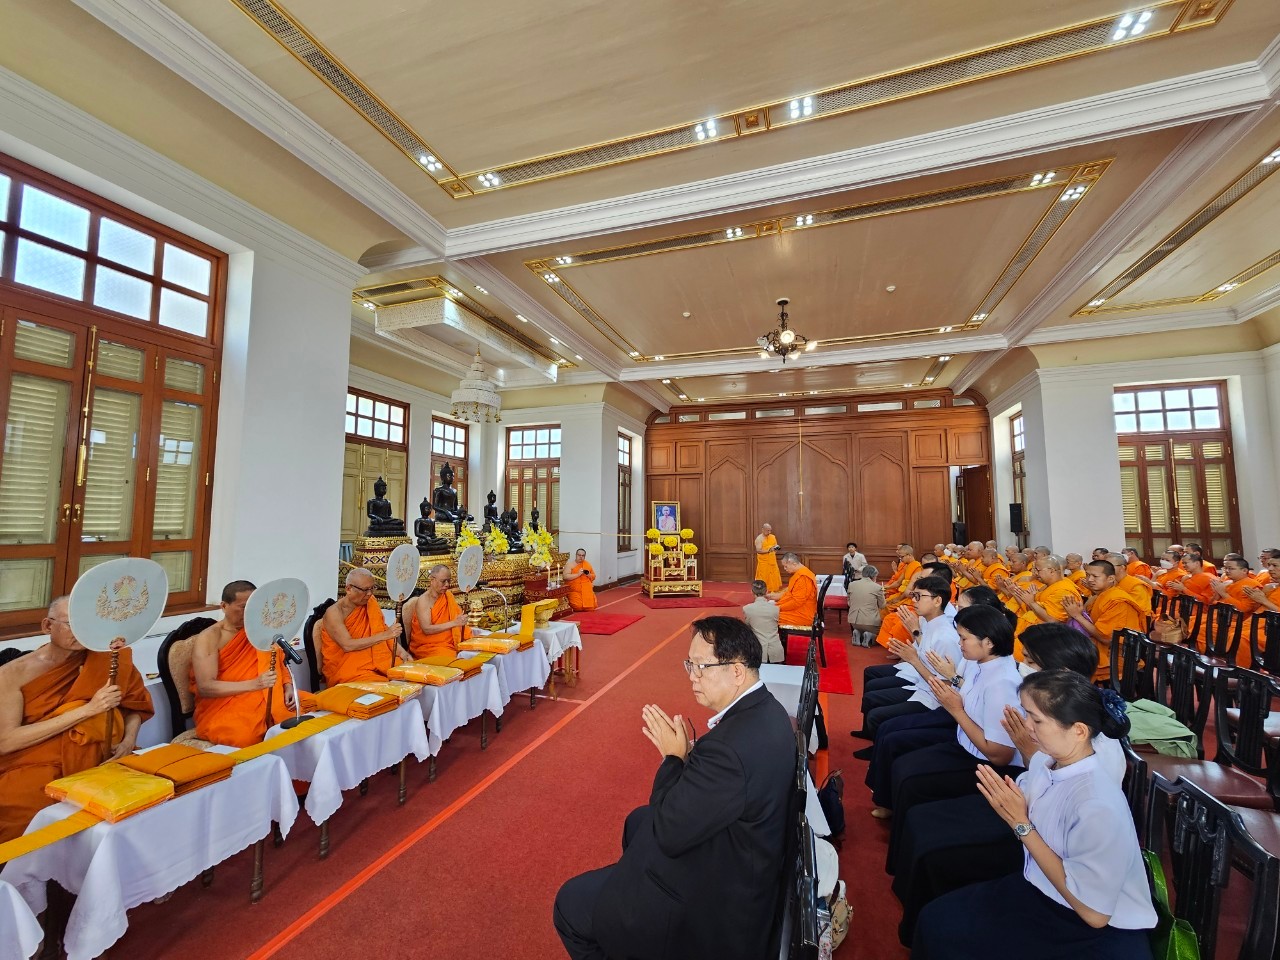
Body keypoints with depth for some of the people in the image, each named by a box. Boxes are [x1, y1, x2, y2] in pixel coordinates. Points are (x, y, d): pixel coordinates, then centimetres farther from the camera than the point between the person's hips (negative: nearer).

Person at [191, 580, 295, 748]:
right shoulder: (208, 638, -7)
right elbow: (205, 687, -15)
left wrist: (288, 686, -7)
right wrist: (254, 684, -28)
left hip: (263, 700, 5)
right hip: (221, 707, -5)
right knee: (246, 736, -35)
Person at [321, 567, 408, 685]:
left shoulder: (370, 603, 4)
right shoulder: (334, 613, -12)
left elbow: (384, 630, 3)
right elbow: (347, 645, -22)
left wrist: (401, 651, -13)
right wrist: (384, 635, -28)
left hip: (371, 660, 5)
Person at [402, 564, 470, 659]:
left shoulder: (448, 596, 9)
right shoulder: (423, 600, -8)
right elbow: (426, 629, -20)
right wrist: (454, 623, -28)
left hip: (448, 643, 5)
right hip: (427, 646, -5)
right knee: (450, 657, -29)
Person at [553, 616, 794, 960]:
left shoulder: (732, 746, -38)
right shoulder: (765, 710, -7)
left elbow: (670, 833, -26)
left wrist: (674, 757, -15)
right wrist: (688, 754, -10)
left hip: (715, 906, -9)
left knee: (571, 904, 7)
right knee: (638, 822, 30)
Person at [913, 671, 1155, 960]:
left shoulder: (1098, 806, -31)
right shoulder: (1044, 762, -9)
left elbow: (1094, 913, -22)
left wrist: (1021, 825, -23)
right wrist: (1004, 802, -21)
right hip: (1043, 889, 6)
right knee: (936, 920, -1)